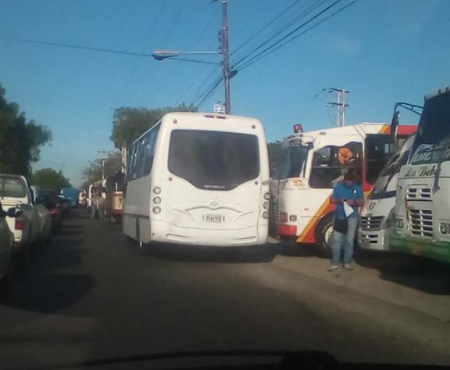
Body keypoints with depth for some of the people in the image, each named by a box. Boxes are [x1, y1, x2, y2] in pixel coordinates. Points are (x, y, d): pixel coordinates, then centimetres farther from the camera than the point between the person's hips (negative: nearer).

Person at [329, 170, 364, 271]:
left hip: (352, 217, 0)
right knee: (336, 239, -3)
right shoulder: (338, 186, 0)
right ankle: (335, 263, 1)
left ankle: (347, 262, 13)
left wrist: (354, 202, -17)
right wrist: (339, 200, -15)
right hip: (339, 216, 0)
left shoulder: (358, 188, 0)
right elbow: (332, 199, 6)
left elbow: (361, 202, 4)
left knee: (349, 240, 5)